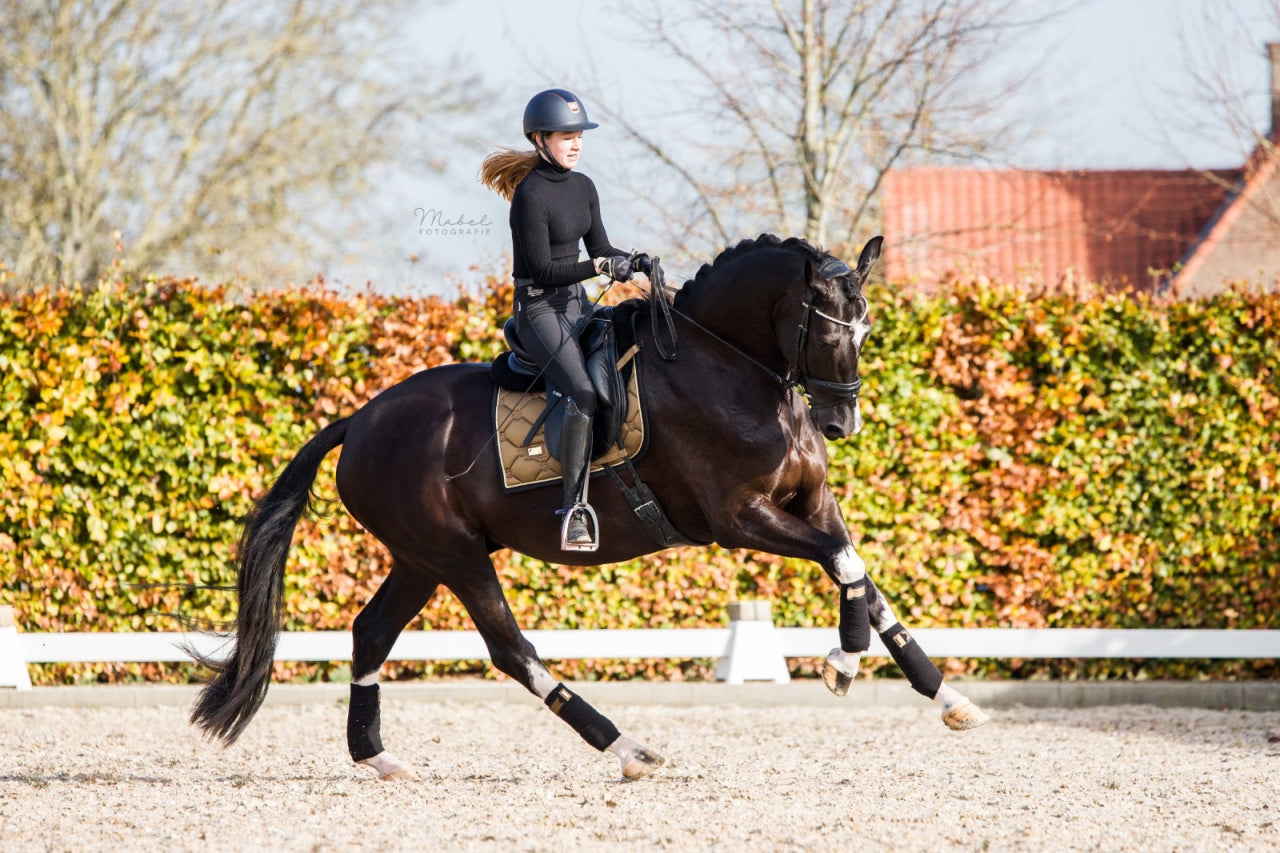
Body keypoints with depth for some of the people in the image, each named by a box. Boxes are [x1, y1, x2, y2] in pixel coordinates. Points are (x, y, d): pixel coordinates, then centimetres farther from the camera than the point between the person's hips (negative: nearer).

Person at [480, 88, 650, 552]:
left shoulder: (582, 187, 9)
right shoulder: (530, 195, -15)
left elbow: (599, 247, 14)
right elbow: (543, 269, -18)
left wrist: (634, 261, -5)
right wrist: (599, 266, -26)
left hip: (577, 304, 9)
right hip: (538, 309, -9)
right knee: (583, 391, -26)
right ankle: (574, 505, -26)